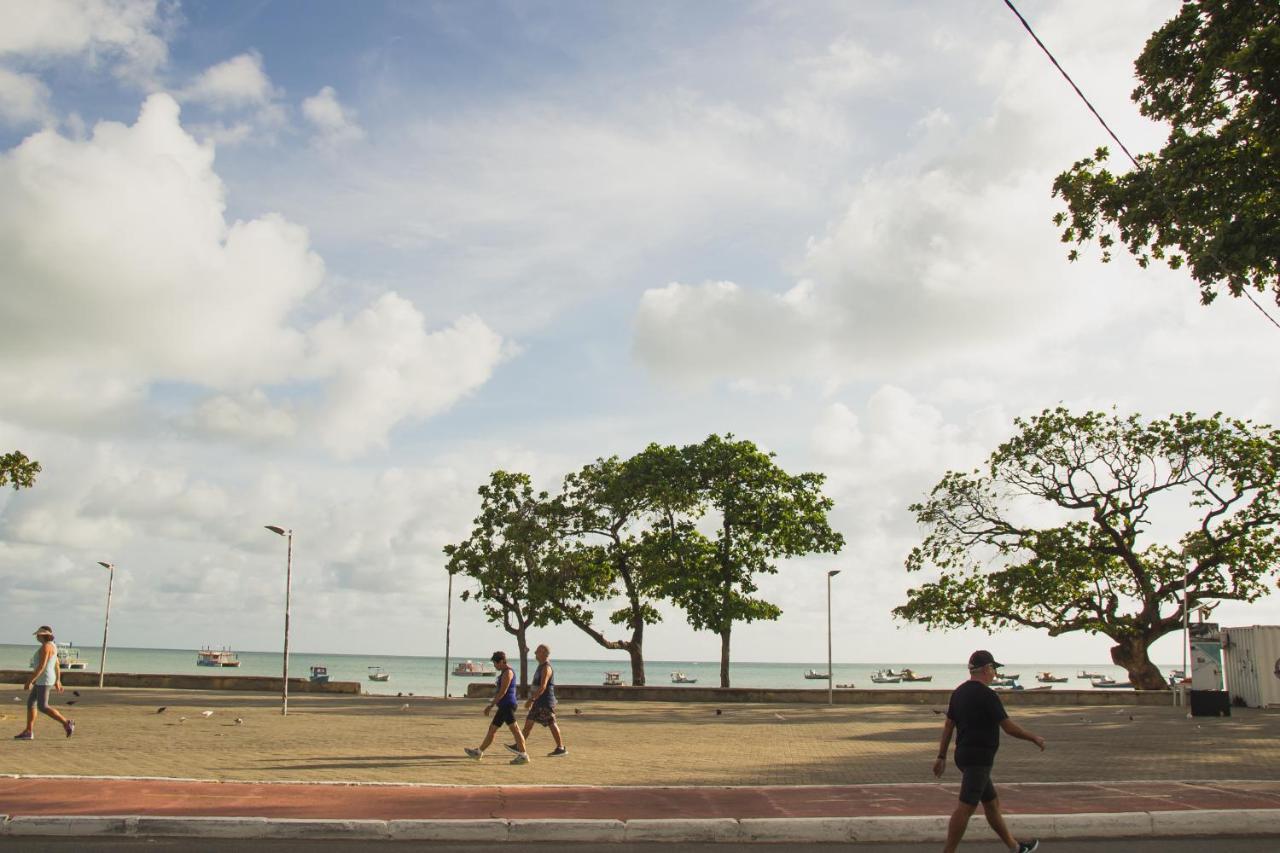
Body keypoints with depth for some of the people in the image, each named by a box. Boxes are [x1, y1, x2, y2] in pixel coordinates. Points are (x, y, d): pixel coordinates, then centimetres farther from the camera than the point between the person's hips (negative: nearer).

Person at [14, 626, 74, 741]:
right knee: (30, 703, 11)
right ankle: (28, 732, 13)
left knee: (43, 707, -8)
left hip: (43, 680, -11)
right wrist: (57, 681, 21)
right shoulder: (51, 646, 13)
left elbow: (41, 666, -24)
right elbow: (57, 665, 18)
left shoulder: (45, 647, -19)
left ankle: (67, 723, -6)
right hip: (43, 680, 11)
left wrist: (30, 681, -21)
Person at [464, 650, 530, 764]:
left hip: (507, 705, -11)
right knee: (492, 728, 15)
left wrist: (491, 705, -17)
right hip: (504, 706, 11)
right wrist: (492, 703, 27)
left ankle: (523, 755, -14)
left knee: (514, 729, -12)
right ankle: (479, 752, 23)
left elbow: (502, 692, -18)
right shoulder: (505, 671, 18)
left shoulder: (508, 672, -13)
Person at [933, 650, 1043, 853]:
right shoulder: (986, 695, -15)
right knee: (966, 807, -8)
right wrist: (1035, 738, 2)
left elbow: (948, 725, 13)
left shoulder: (959, 692, 10)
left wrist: (942, 756, 17)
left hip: (964, 754, 9)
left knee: (992, 803, 18)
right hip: (979, 758, -9)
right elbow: (1009, 727, -13)